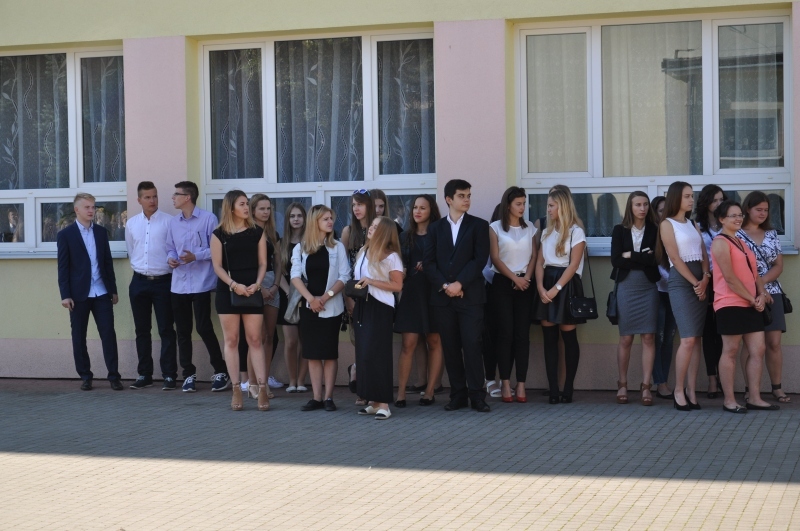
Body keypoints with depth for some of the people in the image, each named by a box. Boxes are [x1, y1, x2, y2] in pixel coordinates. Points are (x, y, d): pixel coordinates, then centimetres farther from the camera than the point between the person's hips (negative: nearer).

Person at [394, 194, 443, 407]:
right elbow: (401, 264, 17)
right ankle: (401, 393, -3)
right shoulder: (406, 236, 13)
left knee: (434, 342, 2)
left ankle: (430, 391, 8)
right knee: (408, 344, -4)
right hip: (411, 292, 2)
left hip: (433, 292, -2)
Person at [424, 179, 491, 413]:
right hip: (442, 296, 3)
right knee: (450, 347, 4)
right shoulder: (435, 227, 13)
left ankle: (477, 395, -4)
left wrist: (459, 284, -13)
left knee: (472, 345, -7)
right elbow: (429, 261, 5)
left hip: (470, 295, -2)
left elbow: (480, 259, -4)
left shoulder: (479, 225, 6)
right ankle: (458, 394, 9)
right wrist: (444, 285, -9)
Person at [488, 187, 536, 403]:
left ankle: (521, 384, -2)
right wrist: (514, 278, -9)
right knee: (505, 333, -6)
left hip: (524, 285, 2)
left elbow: (533, 256, 8)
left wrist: (526, 277, -8)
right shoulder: (495, 228, 2)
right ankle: (505, 383, -3)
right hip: (502, 284, -2)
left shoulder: (530, 228, 11)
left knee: (522, 334, -3)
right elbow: (495, 258, -3)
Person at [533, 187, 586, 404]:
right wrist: (540, 287, -7)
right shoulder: (547, 232, 15)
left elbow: (573, 264, -10)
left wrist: (556, 289, -16)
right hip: (547, 284, 6)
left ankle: (568, 388, 2)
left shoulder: (576, 231, -3)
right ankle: (553, 389, 2)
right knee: (549, 337, 1)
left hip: (567, 285, -6)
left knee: (568, 337, -4)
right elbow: (539, 262, 9)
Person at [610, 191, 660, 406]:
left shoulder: (654, 230, 4)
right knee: (626, 338, 3)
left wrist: (630, 255, -8)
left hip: (648, 288, 0)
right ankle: (622, 385, 11)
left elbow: (656, 259, -8)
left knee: (648, 337, -3)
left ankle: (646, 386, 0)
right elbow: (616, 260, -5)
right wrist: (643, 258, -8)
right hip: (626, 287, 0)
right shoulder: (620, 230, 6)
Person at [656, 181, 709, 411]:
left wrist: (705, 279, -6)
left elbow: (703, 254, 11)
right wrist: (695, 282, -12)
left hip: (700, 282, 6)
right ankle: (678, 390, -3)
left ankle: (691, 391, 4)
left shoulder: (693, 224, 18)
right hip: (681, 282, -6)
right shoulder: (667, 224, -2)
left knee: (696, 339, 2)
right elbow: (675, 258, -10)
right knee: (688, 339, -13)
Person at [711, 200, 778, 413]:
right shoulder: (720, 242, -9)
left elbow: (753, 271, 16)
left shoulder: (741, 242, 19)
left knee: (758, 349, 5)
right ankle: (728, 400, 1)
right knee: (730, 351, -4)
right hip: (730, 304, -9)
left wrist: (761, 294, -2)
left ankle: (754, 398, 10)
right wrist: (752, 299, -12)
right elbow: (730, 278, -16)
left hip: (750, 305, 9)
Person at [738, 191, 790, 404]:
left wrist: (761, 281, -10)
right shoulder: (736, 234, -1)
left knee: (774, 342, 2)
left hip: (771, 293, 4)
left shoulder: (772, 234, 13)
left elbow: (779, 266, 7)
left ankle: (777, 387, 8)